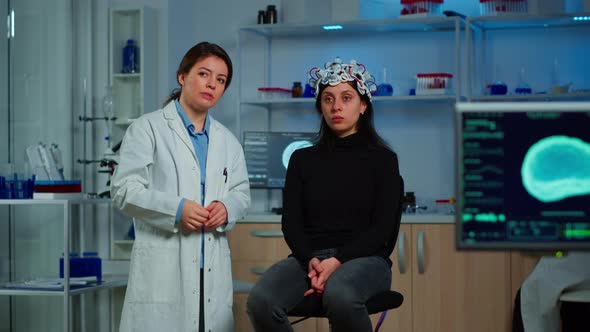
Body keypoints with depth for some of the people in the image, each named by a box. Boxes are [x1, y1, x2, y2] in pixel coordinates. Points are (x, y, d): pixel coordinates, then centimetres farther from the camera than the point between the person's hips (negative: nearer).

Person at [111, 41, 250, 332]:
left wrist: (227, 208, -4)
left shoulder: (227, 140, 20)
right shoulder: (147, 129, 1)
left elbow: (241, 191, 20)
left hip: (213, 268, 5)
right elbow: (125, 190, -6)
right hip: (162, 263, -5)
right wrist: (176, 209, -18)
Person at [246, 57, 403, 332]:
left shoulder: (382, 159, 9)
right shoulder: (303, 159, 17)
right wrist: (311, 261, -13)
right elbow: (291, 224, 8)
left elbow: (383, 228, -1)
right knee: (261, 301, -31)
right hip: (309, 257, 3)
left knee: (339, 296, -41)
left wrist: (337, 261, -16)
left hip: (364, 259, -2)